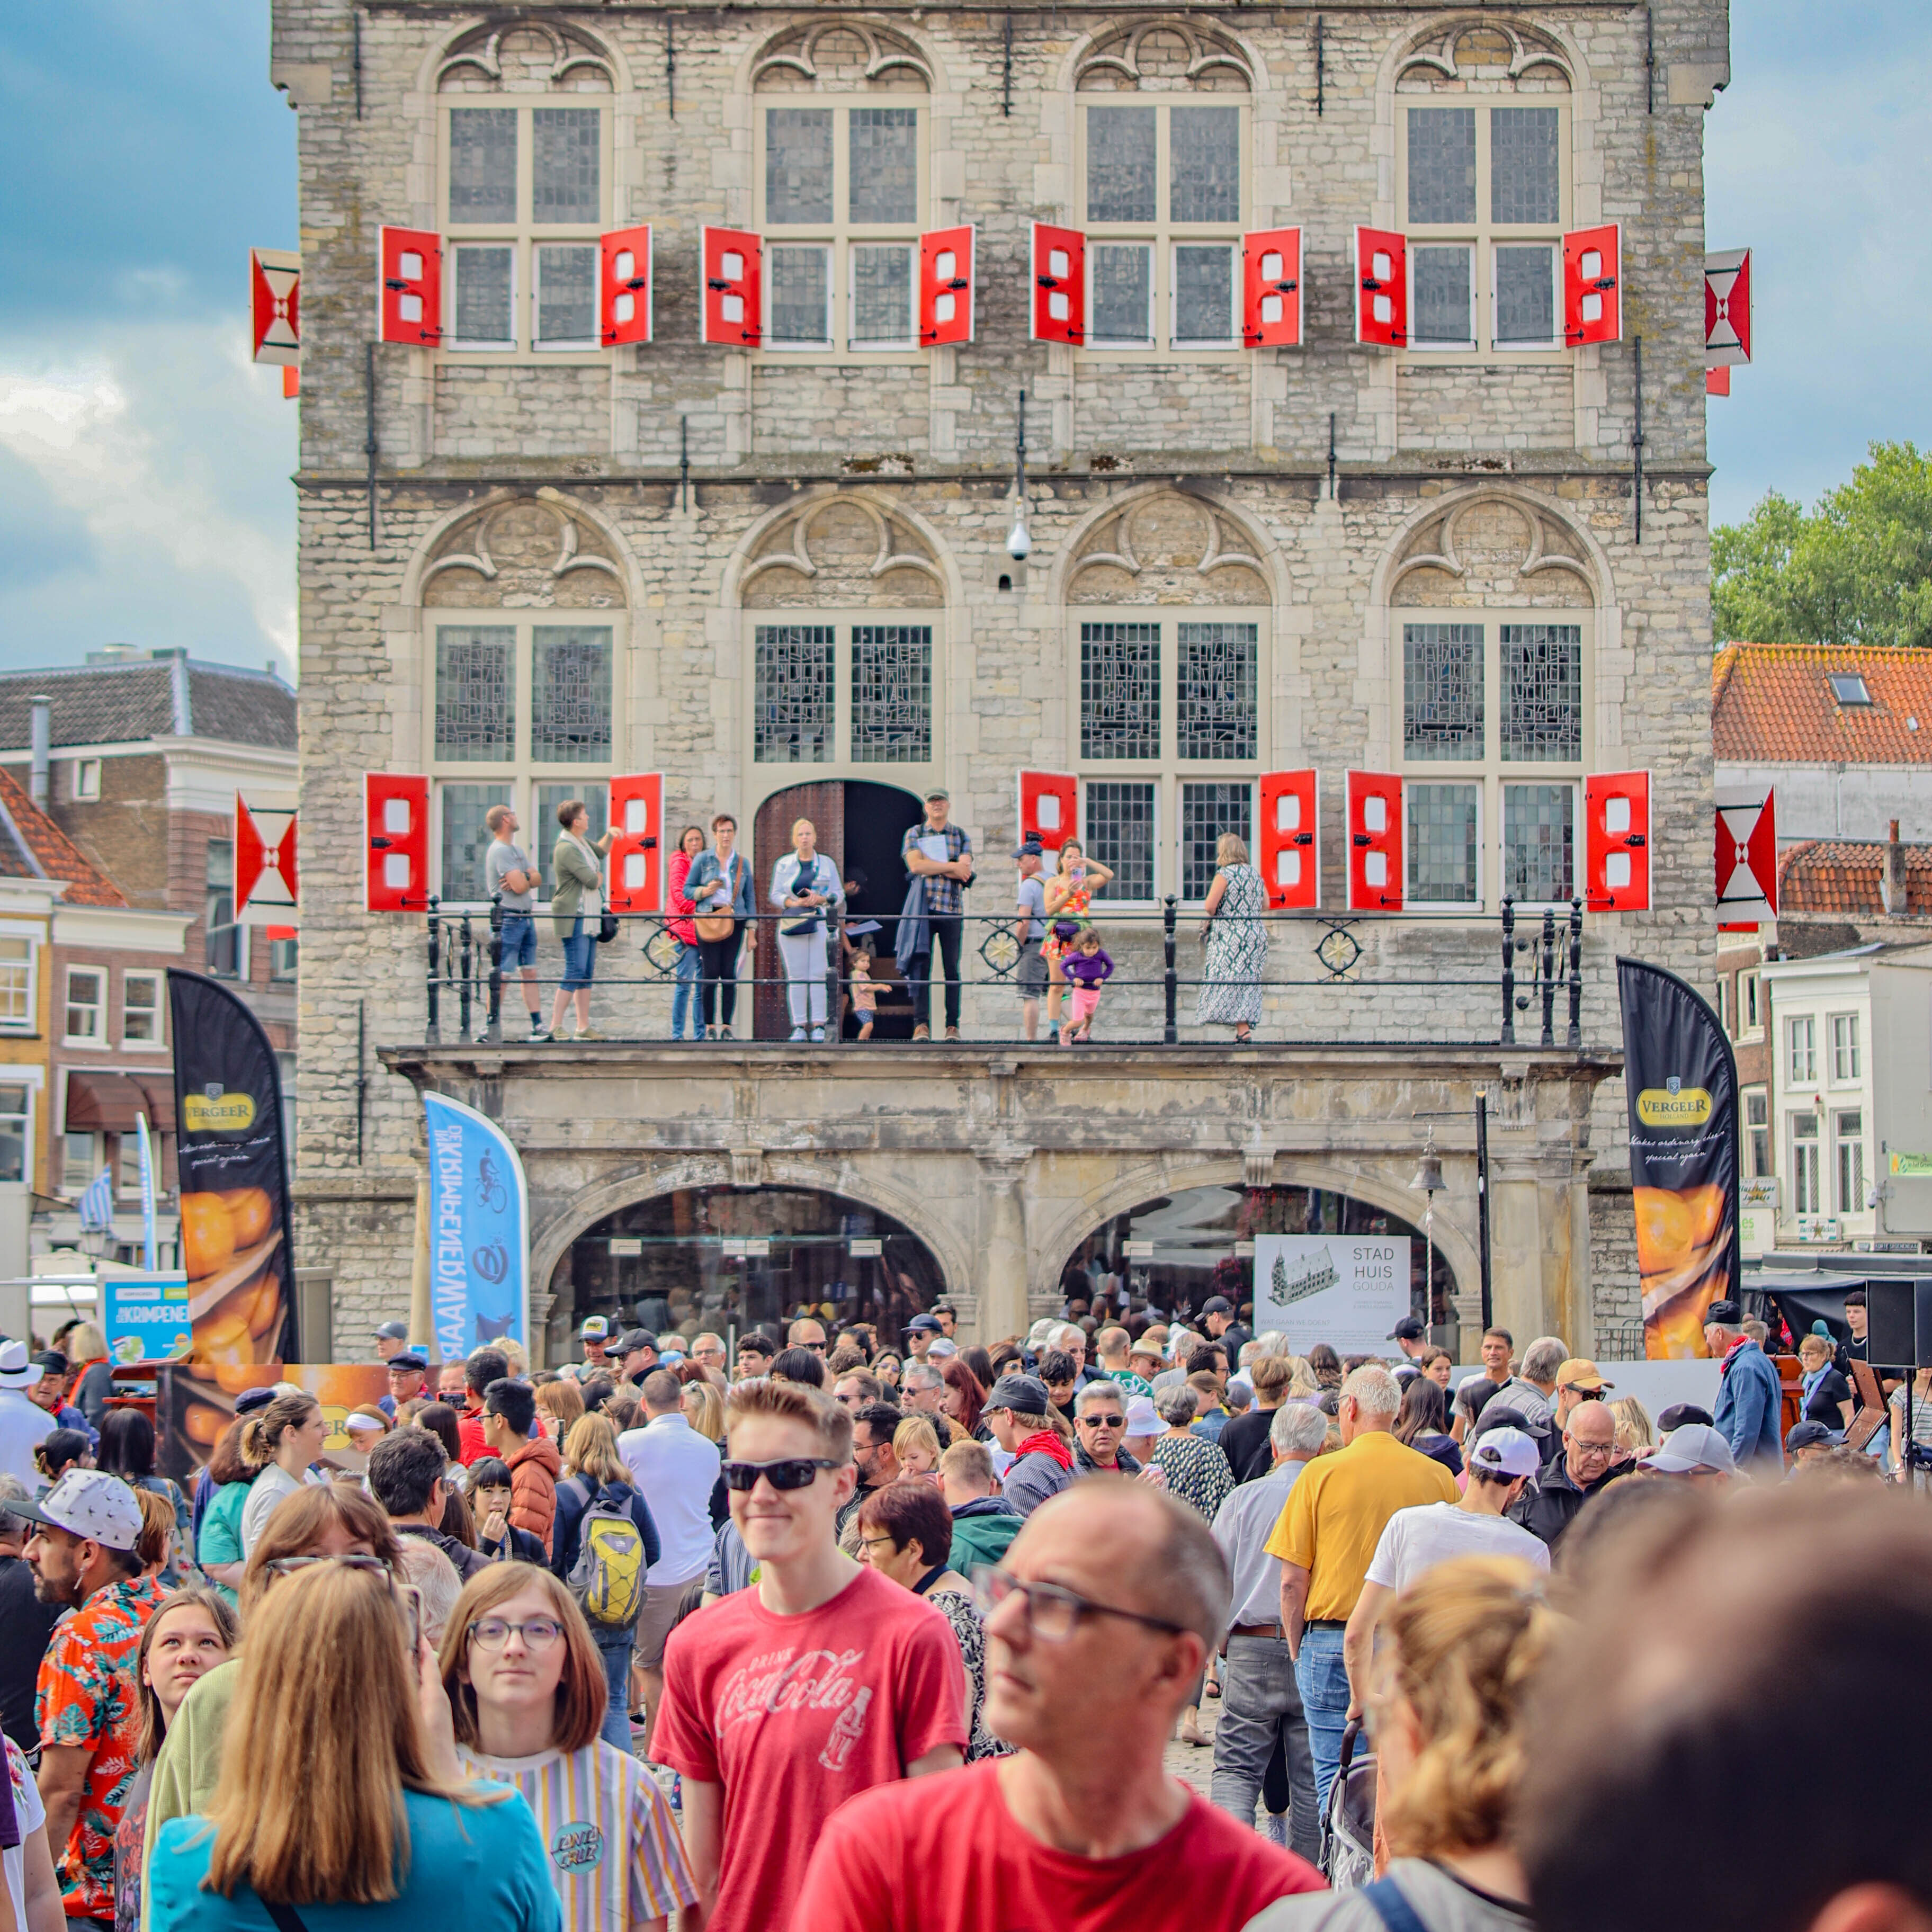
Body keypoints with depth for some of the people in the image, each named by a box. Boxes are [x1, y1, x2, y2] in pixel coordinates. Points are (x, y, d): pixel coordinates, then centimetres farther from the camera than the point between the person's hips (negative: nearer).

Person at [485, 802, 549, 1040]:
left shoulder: (517, 850, 18)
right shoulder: (500, 851, -13)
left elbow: (537, 879, 9)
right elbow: (520, 886, -20)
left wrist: (523, 878, -12)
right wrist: (526, 878, 2)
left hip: (526, 918, 9)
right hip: (508, 919, -9)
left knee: (529, 973, 9)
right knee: (501, 976, -9)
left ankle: (538, 1026, 10)